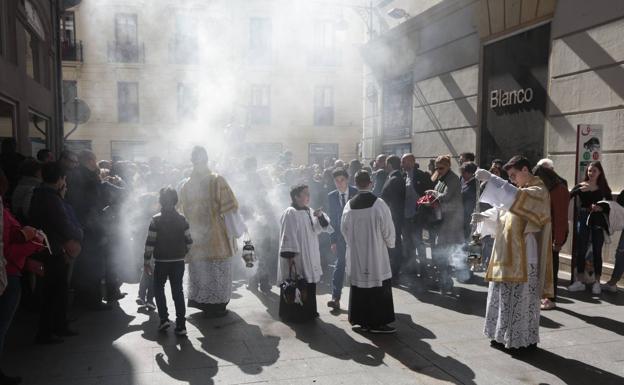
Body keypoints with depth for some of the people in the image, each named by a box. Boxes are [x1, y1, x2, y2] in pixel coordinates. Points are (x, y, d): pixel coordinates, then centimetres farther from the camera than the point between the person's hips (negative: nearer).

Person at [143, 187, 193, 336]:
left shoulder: (156, 220, -9)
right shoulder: (182, 219, -1)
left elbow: (150, 242, -9)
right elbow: (189, 241, 1)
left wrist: (147, 260, -1)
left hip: (161, 261, -2)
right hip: (178, 261, 2)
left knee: (158, 288, 17)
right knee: (178, 291, 6)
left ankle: (164, 318, 6)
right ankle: (181, 325, 4)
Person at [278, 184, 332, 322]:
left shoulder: (309, 211, 10)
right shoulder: (290, 213, -14)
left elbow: (320, 228, 9)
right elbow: (288, 236, -17)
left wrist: (320, 216, -11)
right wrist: (290, 256, -21)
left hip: (310, 256, 8)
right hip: (295, 257, -8)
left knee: (309, 284, 14)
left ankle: (308, 312, 27)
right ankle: (292, 314, 12)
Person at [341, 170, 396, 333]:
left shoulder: (349, 205, -2)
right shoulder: (379, 204, -14)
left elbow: (344, 229, 6)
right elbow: (388, 229, -9)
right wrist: (391, 244, 10)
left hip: (355, 255, 4)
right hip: (376, 254, -4)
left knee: (359, 286, 14)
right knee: (379, 288, 5)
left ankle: (360, 319, 21)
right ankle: (377, 322, 8)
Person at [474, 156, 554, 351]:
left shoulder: (538, 191, -12)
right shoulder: (521, 190, 16)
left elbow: (514, 197, -31)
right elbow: (503, 210, 17)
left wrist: (490, 178, -31)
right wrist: (485, 216, 0)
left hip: (523, 255, -9)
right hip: (509, 253, 9)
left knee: (521, 297, 0)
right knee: (506, 295, 12)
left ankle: (524, 339, 12)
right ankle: (505, 336, 22)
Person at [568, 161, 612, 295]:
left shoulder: (603, 188, 3)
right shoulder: (581, 186, 2)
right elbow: (567, 197, -12)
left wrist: (601, 208, -20)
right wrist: (579, 190, -26)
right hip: (583, 219, 0)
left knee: (597, 252, 6)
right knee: (580, 250, 3)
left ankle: (596, 282, 13)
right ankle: (580, 281, 11)